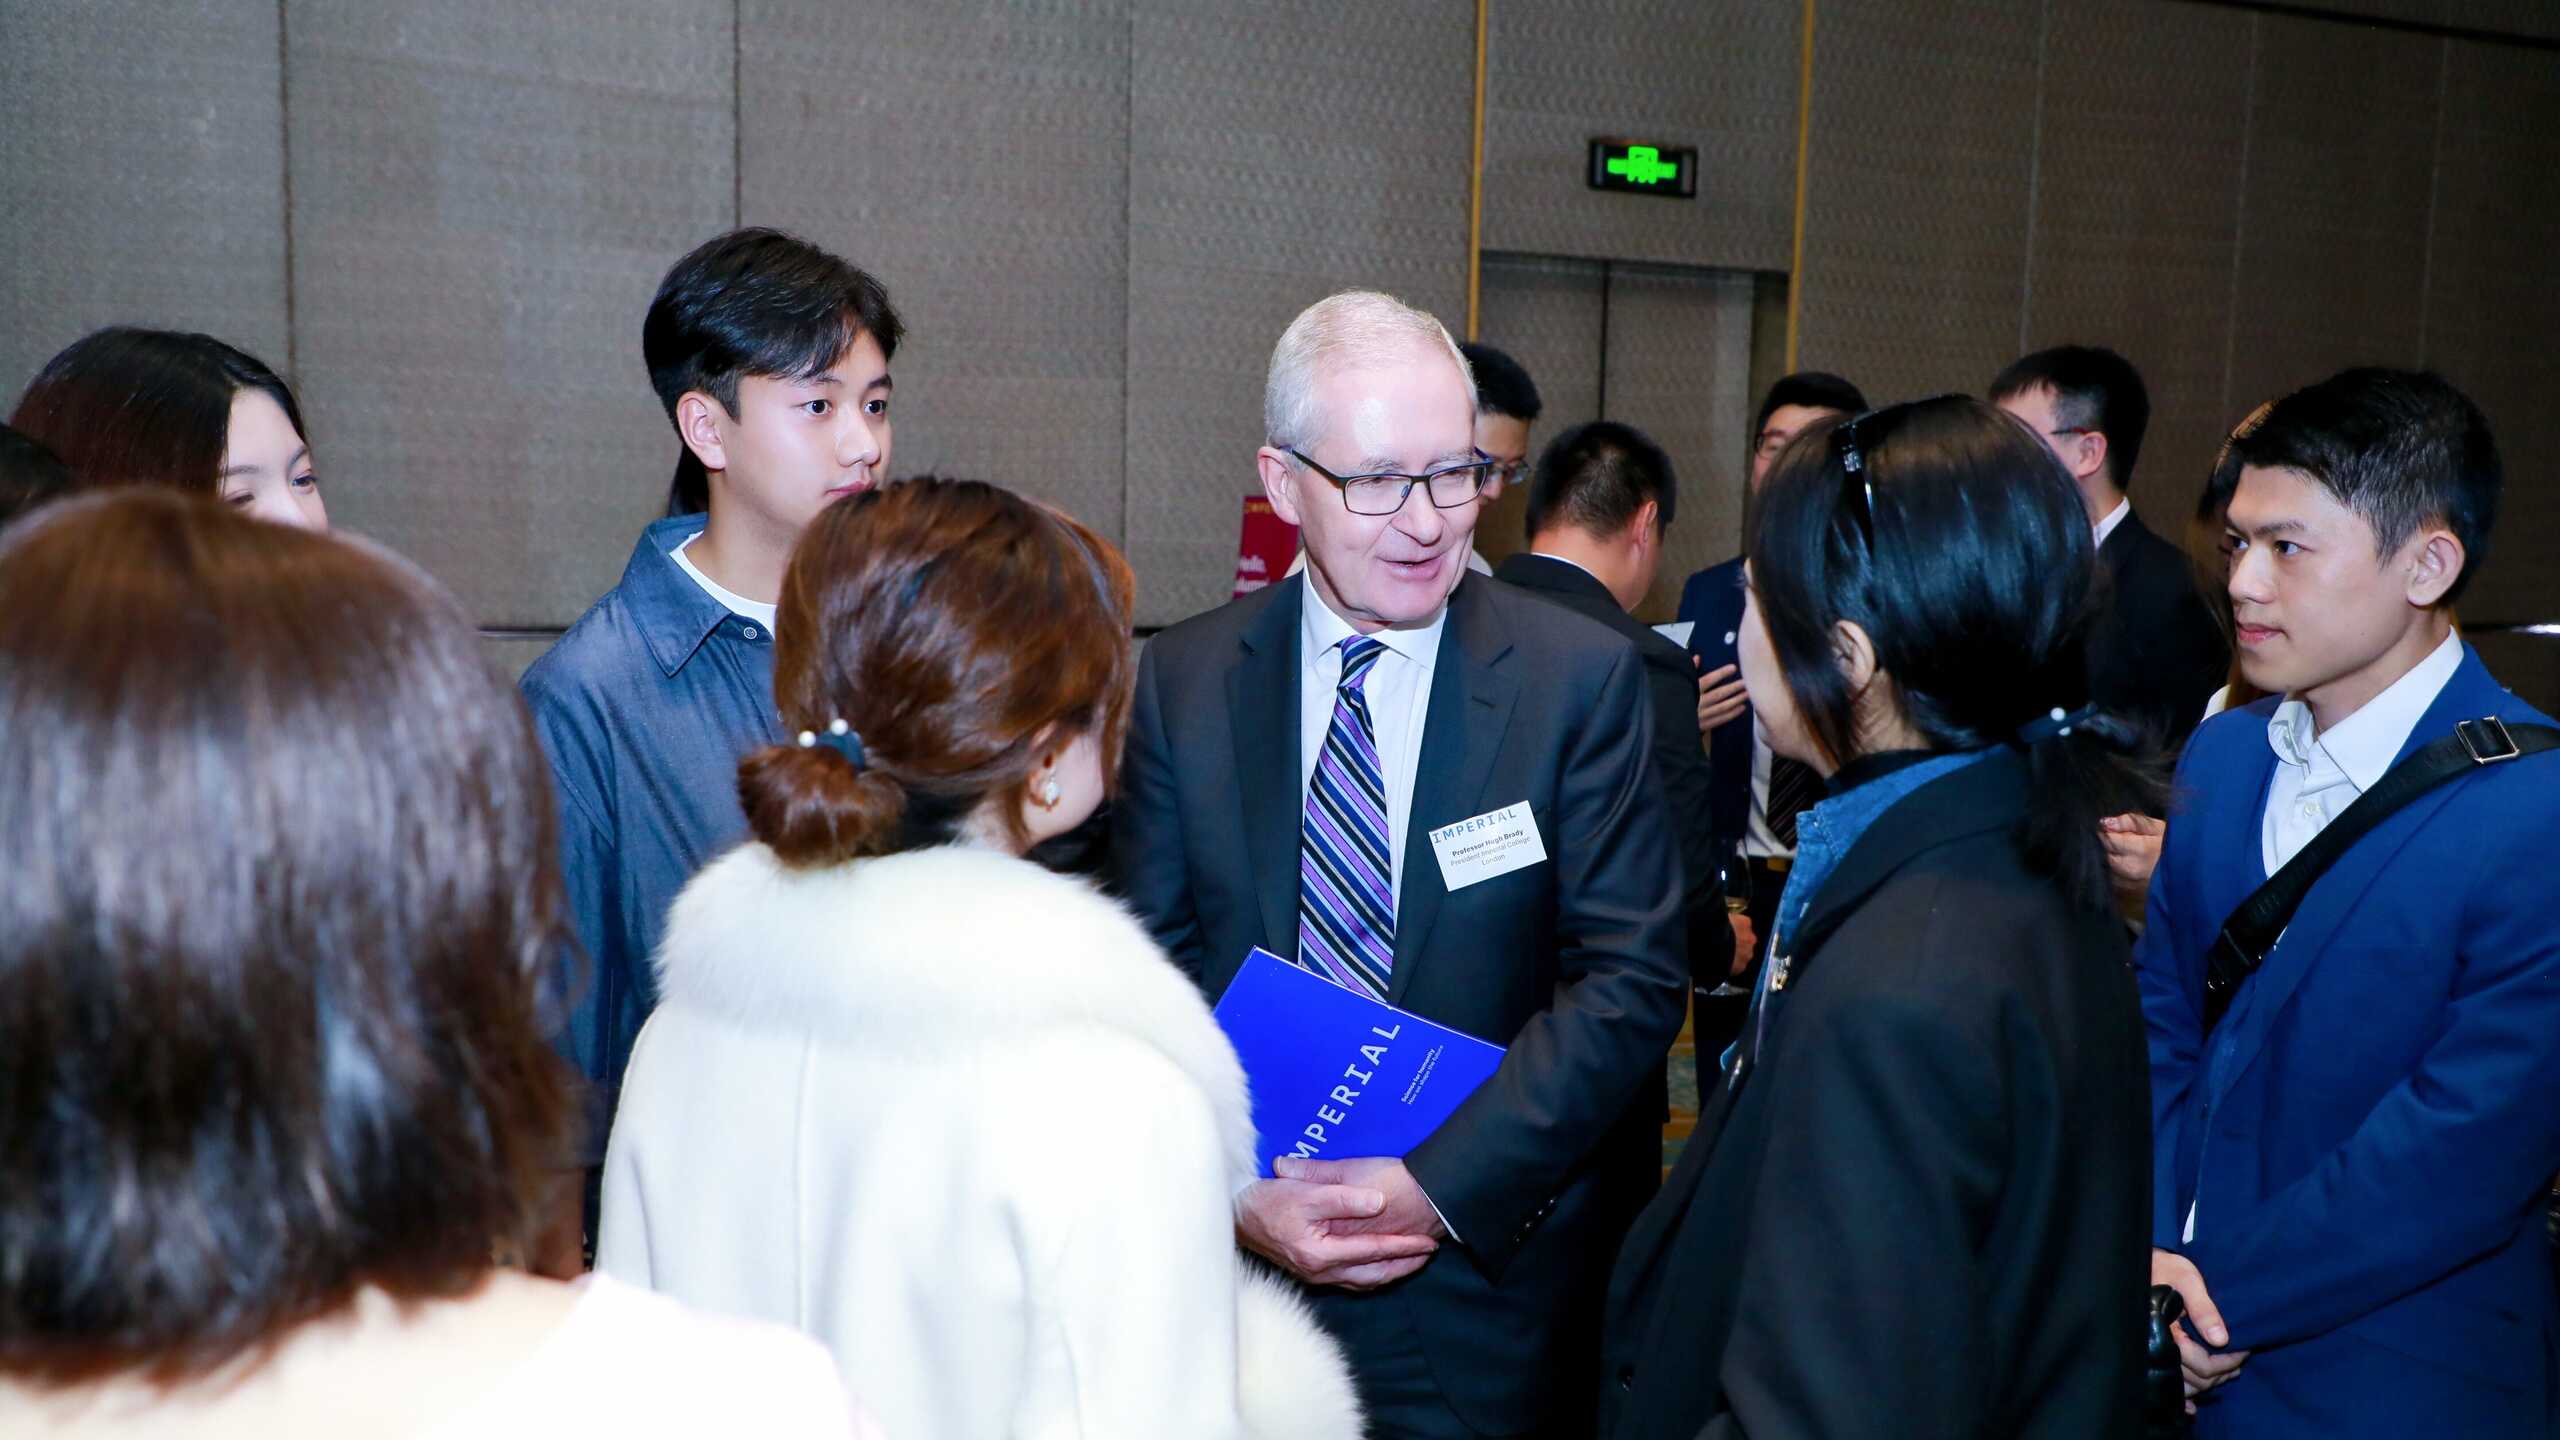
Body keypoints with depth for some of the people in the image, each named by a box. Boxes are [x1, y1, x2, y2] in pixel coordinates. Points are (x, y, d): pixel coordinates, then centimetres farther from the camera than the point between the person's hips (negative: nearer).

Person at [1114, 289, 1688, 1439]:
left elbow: (1633, 979, -10)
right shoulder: (1180, 681, -2)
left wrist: (1442, 1185, -17)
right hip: (1238, 1262, 1)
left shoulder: (1582, 676, -7)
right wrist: (1230, 1193, -13)